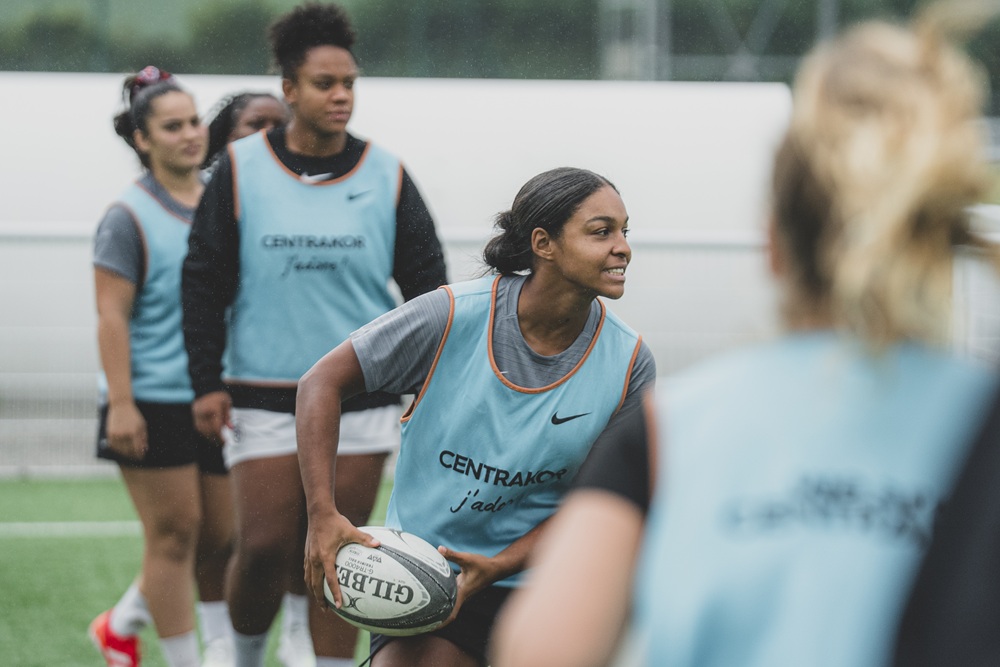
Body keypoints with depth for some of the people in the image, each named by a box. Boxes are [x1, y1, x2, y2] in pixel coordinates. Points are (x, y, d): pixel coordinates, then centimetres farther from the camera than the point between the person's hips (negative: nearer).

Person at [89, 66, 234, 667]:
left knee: (220, 537, 7)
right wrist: (120, 403, -17)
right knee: (175, 532, -3)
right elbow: (112, 316, -10)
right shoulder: (130, 217, -7)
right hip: (153, 403, -6)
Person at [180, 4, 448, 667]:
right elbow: (204, 282, 3)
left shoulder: (386, 176, 2)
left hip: (362, 399, 1)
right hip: (264, 401, -1)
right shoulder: (241, 170, -1)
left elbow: (427, 284, 9)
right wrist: (206, 381, -2)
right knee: (264, 550, -6)